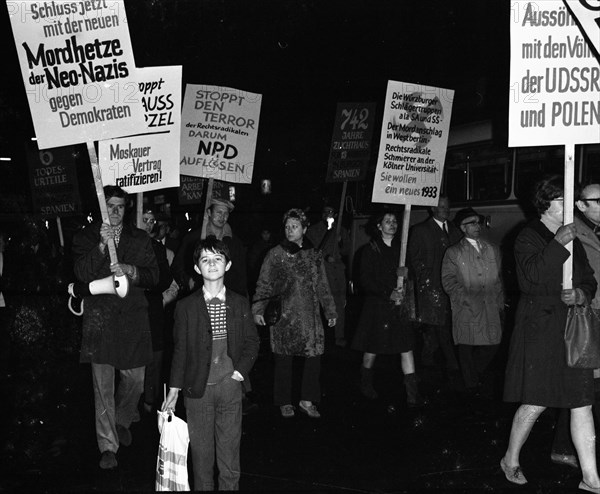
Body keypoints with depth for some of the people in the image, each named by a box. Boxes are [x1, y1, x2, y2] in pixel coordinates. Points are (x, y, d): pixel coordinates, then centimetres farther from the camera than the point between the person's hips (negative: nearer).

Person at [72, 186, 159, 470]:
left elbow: (153, 276, 6)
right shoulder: (86, 238, 5)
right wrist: (102, 244, -21)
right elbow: (82, 273, -10)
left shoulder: (140, 239, 11)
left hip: (133, 318, 2)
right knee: (103, 384, -2)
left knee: (135, 380, 8)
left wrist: (130, 271, -13)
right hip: (100, 318, -2)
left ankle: (122, 421, 38)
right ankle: (108, 446, 7)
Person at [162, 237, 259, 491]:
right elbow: (180, 349, 2)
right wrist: (174, 389, 3)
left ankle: (230, 487, 24)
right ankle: (203, 487, 24)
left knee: (230, 447, 9)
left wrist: (241, 370, -5)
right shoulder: (186, 306, -1)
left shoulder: (240, 303, 3)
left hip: (230, 385, 1)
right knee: (201, 449, 8)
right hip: (198, 388, -1)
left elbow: (252, 341, 8)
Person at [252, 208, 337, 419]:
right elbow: (263, 284, 0)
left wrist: (330, 311, 14)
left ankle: (307, 400, 16)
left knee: (314, 357, -1)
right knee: (283, 359, 5)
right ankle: (285, 402, 20)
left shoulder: (314, 255, 10)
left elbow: (322, 286, 16)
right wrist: (258, 309, -9)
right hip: (283, 316, -2)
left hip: (310, 316, 3)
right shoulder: (275, 254, 1)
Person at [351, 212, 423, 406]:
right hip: (377, 306, -3)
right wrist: (388, 294, -18)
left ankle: (412, 394, -4)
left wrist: (404, 272, -13)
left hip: (400, 304, 3)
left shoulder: (401, 247, 9)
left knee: (406, 347, -4)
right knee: (372, 350, 7)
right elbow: (365, 280, -7)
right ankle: (366, 384, 32)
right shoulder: (371, 250, -2)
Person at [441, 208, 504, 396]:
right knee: (467, 349, 0)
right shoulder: (453, 252, 4)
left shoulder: (493, 250, 17)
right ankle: (472, 387, 15)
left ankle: (477, 378, 26)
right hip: (466, 310, -3)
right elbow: (448, 282, -3)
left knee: (491, 346, 0)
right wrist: (468, 299, -13)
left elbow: (498, 280, 19)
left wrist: (500, 304, 11)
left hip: (491, 309, 3)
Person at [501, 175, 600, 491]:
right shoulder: (528, 237, -4)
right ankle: (510, 460, 20)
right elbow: (533, 274, -20)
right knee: (536, 403, -2)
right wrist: (558, 244, -25)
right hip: (540, 328, -6)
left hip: (573, 329, 6)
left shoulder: (573, 238, 15)